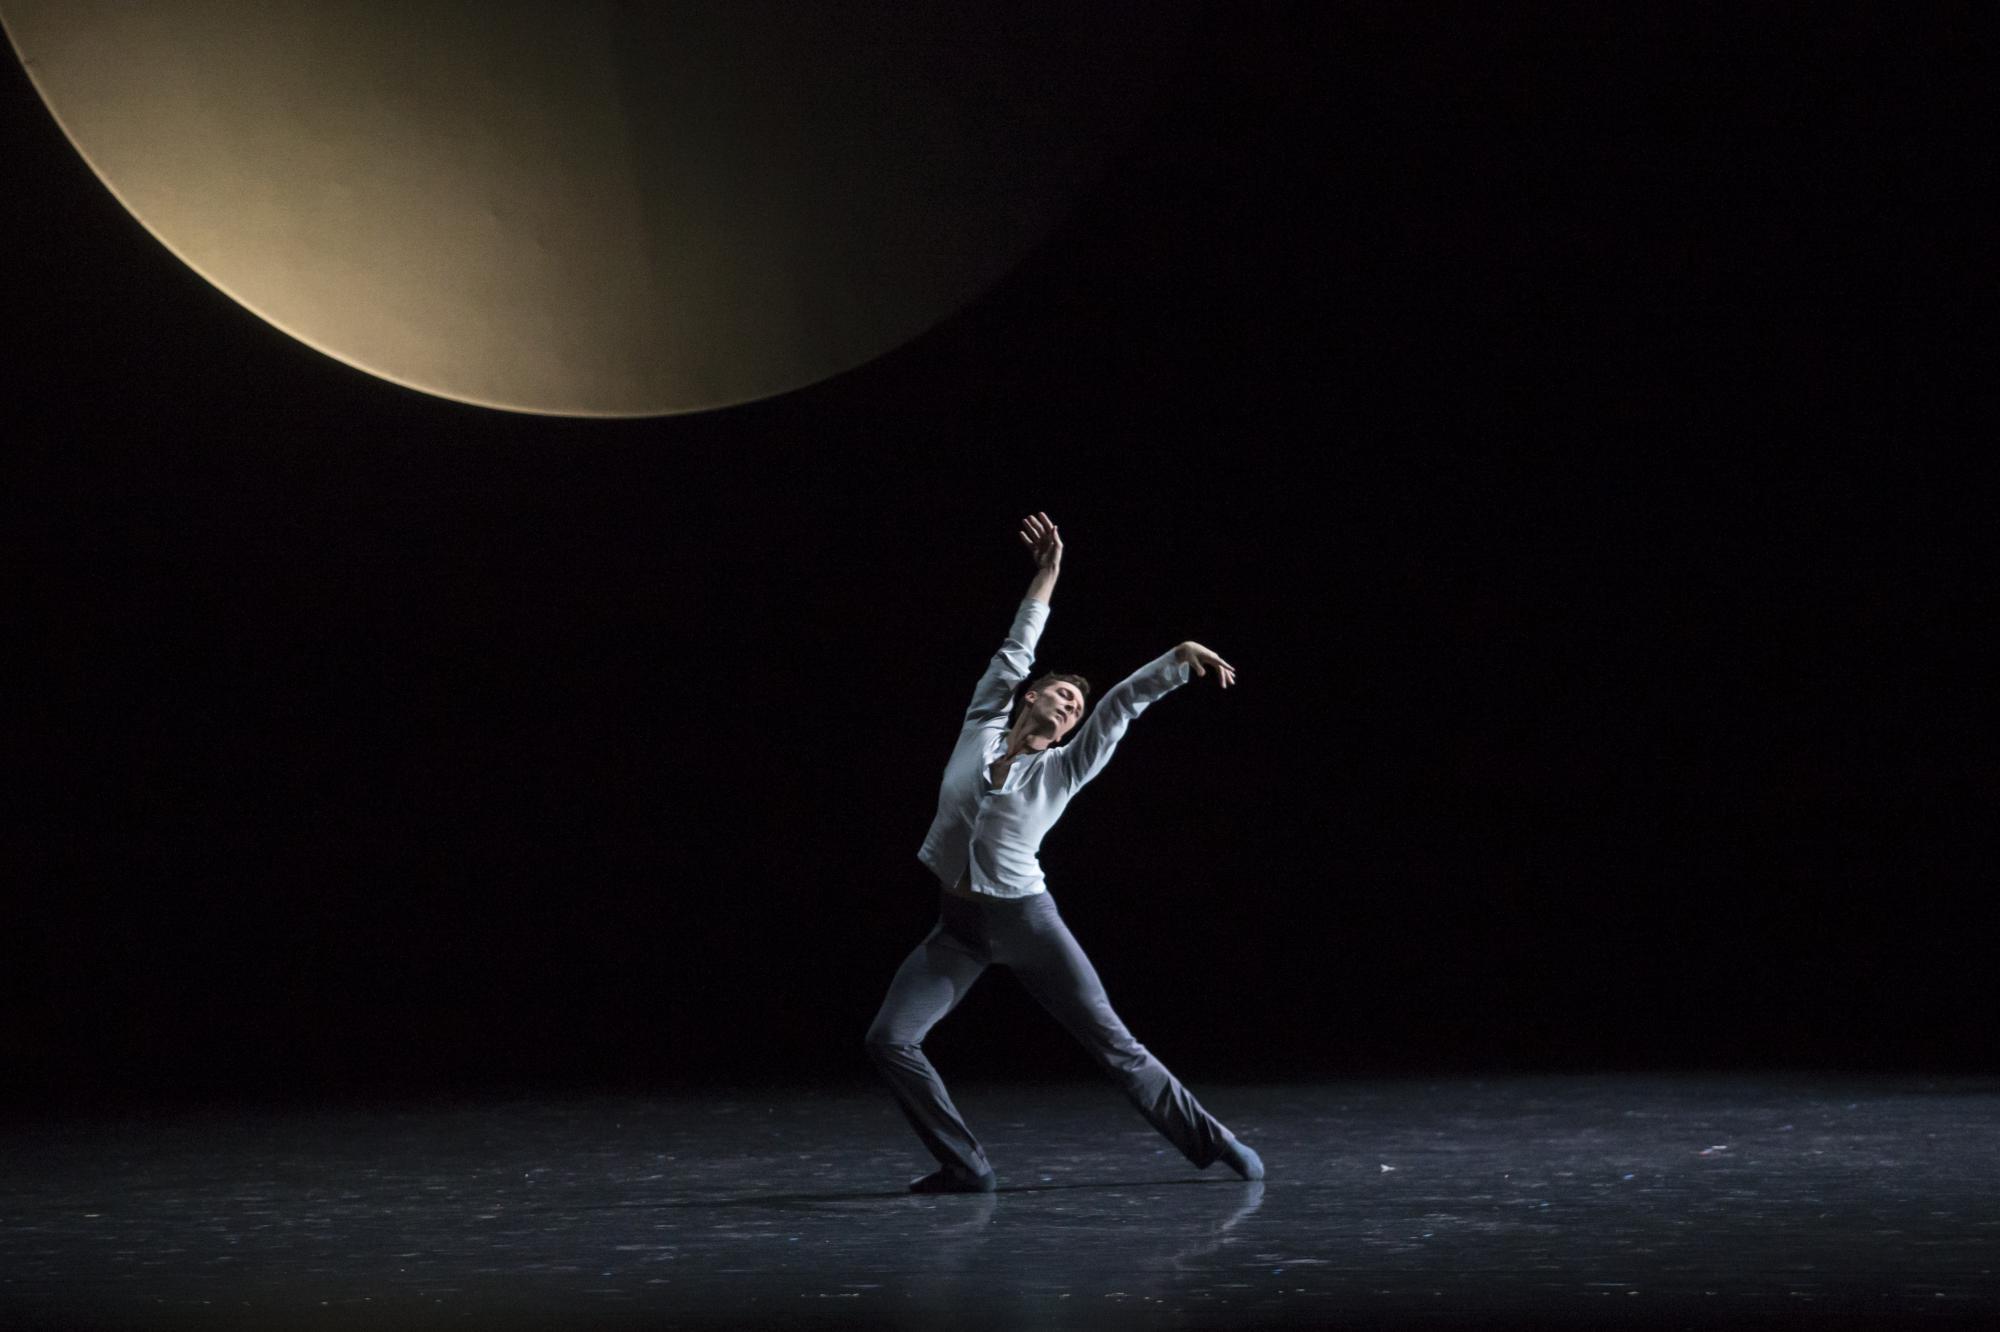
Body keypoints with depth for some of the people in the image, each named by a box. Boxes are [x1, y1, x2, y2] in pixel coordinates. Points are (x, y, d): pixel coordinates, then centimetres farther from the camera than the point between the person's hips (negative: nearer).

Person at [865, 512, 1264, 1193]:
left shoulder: (1063, 771, 0)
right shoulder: (980, 728, 4)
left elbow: (1123, 702, -7)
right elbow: (1013, 654, 7)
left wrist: (1179, 656, -16)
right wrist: (1045, 577, 8)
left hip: (1025, 921, -2)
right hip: (958, 925, 2)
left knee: (1112, 1042, -1)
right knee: (888, 1041, -11)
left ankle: (1210, 1139, 9)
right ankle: (964, 1163, -2)